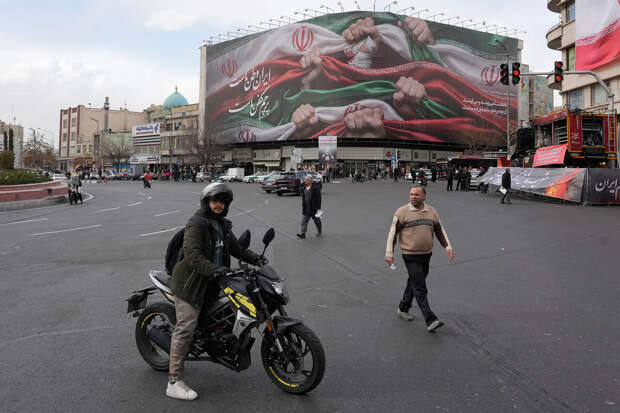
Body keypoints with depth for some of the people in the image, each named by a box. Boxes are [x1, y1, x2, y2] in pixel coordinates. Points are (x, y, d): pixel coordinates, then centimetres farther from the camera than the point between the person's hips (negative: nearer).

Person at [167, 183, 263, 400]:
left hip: (210, 282, 9)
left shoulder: (222, 225, 14)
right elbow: (193, 255, -26)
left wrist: (255, 258, 2)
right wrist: (212, 269, -40)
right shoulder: (196, 224, -15)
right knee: (185, 329, -9)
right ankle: (174, 382, -6)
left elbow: (236, 247, 17)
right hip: (190, 282, -9)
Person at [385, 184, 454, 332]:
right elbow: (393, 233, -4)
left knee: (414, 283, 17)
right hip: (410, 255, -5)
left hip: (426, 254, 5)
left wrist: (448, 246, 4)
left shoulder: (432, 212, 7)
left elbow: (440, 231, 16)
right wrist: (389, 253, -9)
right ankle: (430, 320, -10)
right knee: (420, 289, -9)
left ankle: (403, 309, 34)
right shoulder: (402, 212, -7)